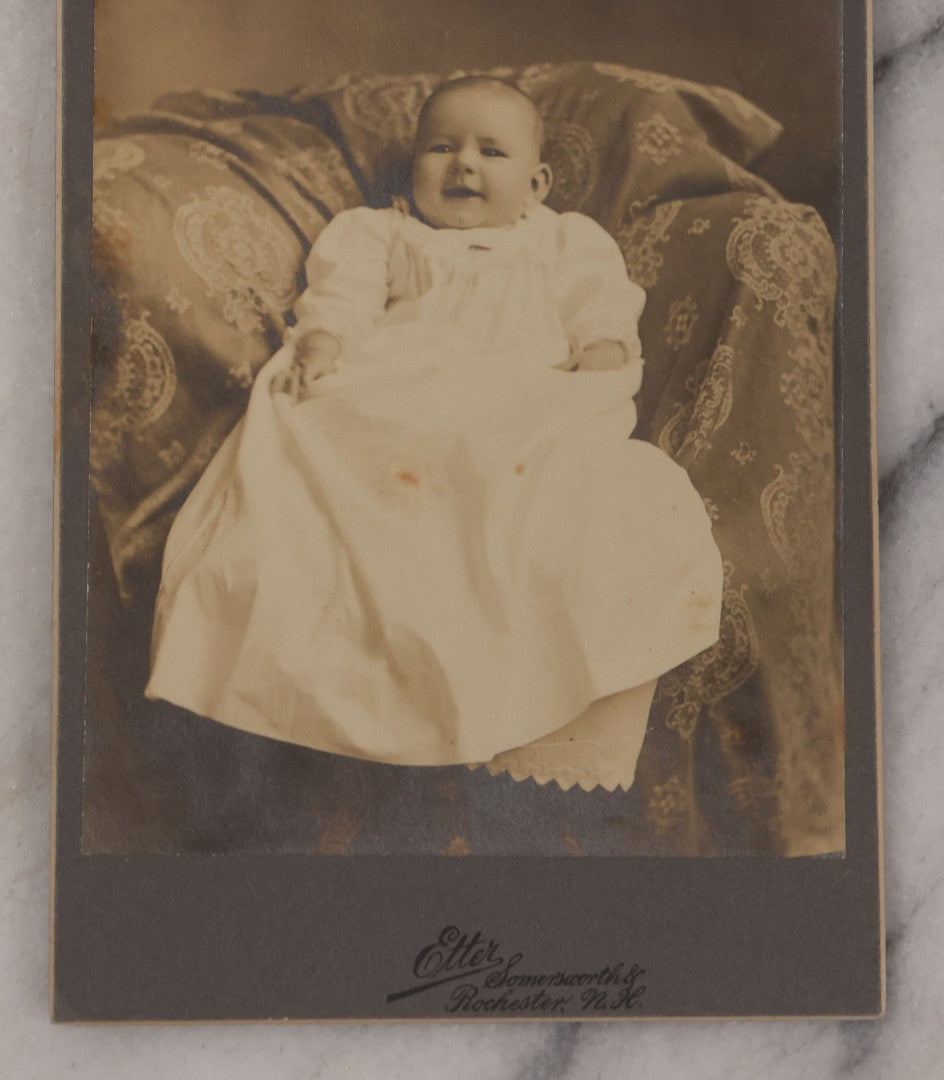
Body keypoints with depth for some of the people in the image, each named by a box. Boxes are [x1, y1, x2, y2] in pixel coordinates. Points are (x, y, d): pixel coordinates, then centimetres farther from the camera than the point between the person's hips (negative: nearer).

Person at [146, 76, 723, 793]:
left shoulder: (565, 241, 32)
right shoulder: (381, 232, 30)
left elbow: (602, 298, 17)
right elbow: (343, 290, 13)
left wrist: (604, 349, -6)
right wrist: (320, 343, -9)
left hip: (531, 407, 0)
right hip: (390, 401, 1)